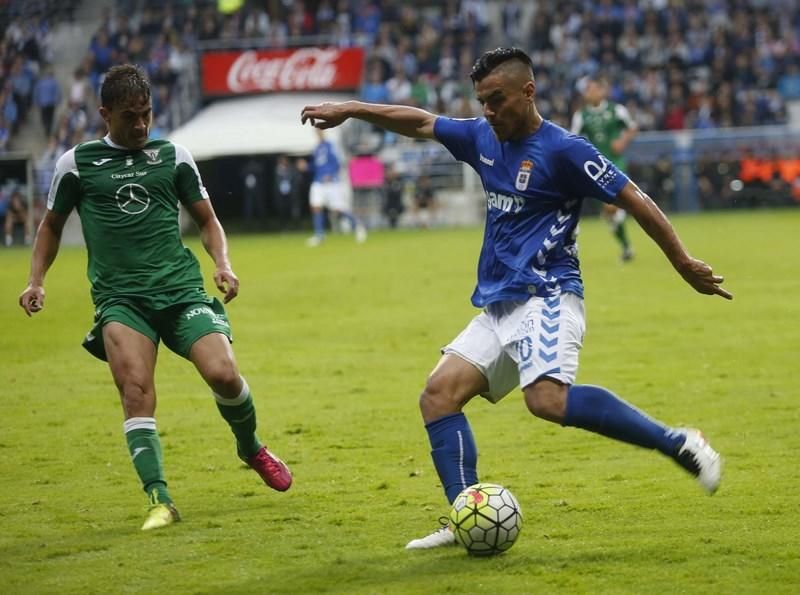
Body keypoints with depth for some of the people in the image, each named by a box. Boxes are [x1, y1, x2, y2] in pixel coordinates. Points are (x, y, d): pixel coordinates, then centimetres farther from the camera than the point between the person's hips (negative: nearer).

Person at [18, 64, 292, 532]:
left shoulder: (173, 156, 11)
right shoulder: (77, 163, 9)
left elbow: (206, 218, 19)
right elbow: (52, 225, 22)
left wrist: (223, 263, 1)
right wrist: (36, 280, 9)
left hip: (181, 288, 1)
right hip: (119, 297, -1)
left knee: (223, 374, -17)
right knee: (135, 387, -24)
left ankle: (251, 447, 16)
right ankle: (159, 499, -25)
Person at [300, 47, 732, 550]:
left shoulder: (563, 150, -9)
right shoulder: (484, 138, 13)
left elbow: (634, 199, -8)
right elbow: (420, 122, 26)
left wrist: (684, 263, -7)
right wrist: (349, 110, 25)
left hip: (544, 298, -8)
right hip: (497, 307, 8)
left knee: (548, 399, -31)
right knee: (439, 395, -4)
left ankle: (677, 443, -22)